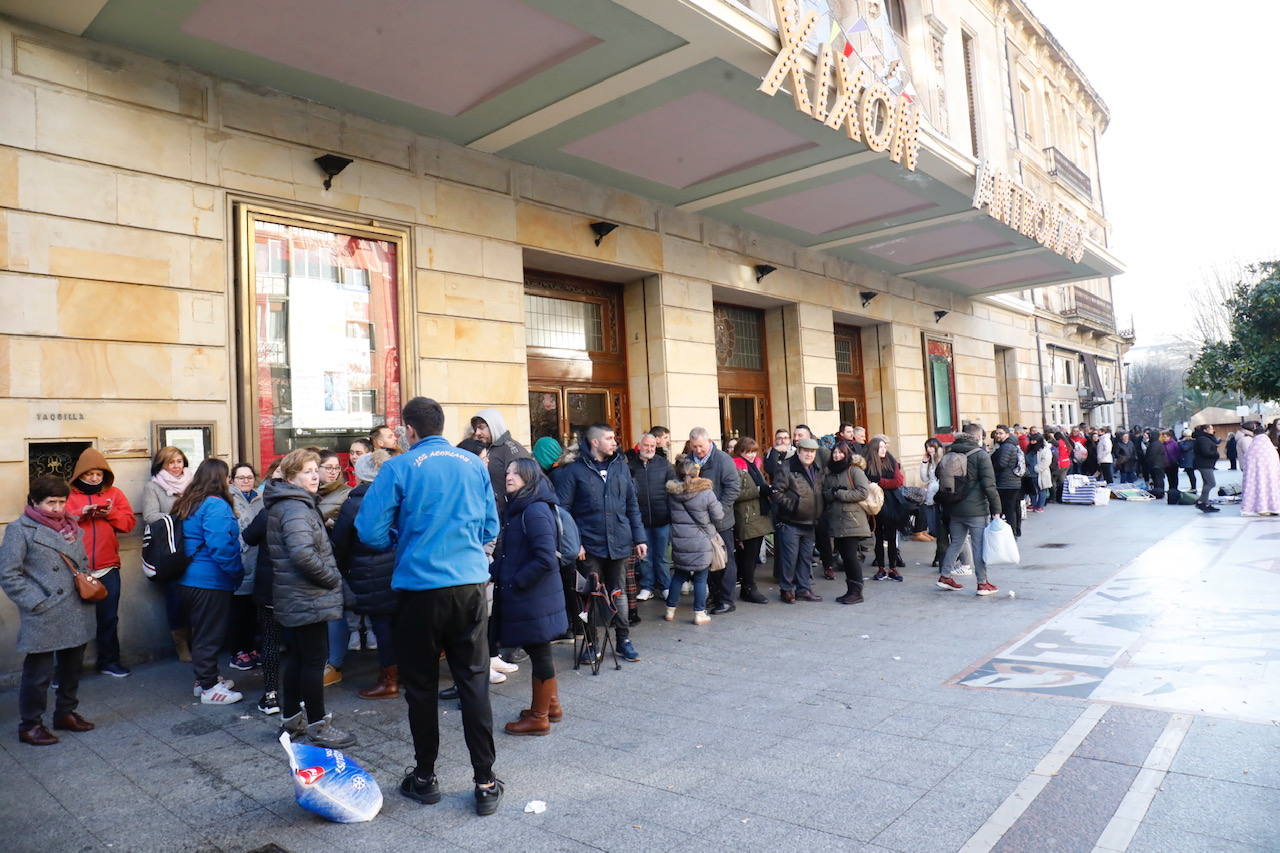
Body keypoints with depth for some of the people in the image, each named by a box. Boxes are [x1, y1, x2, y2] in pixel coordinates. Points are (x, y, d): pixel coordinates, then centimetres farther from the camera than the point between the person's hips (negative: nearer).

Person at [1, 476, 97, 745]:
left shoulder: (71, 527, 11)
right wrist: (36, 603, -16)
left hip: (77, 615, 6)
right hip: (44, 619, -6)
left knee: (72, 668, 17)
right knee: (39, 673, 3)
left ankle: (66, 713, 33)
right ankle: (30, 725, 19)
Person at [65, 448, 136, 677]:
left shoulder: (114, 494, 9)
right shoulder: (68, 495, 3)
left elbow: (130, 521, 2)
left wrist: (110, 513, -14)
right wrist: (81, 513, -20)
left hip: (108, 568, 2)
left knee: (109, 617, 10)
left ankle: (109, 661, 23)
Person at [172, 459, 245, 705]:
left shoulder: (187, 504, 11)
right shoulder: (216, 505, -19)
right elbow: (221, 546, -26)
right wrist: (237, 572, -13)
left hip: (188, 580, 9)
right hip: (210, 582, -9)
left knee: (201, 631, 19)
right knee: (211, 634, 0)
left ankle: (205, 678, 31)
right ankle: (209, 688, 9)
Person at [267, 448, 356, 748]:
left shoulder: (289, 504, 14)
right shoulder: (296, 508, -19)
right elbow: (303, 553, -32)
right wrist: (332, 578, -19)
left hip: (293, 599, 10)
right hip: (308, 598, -10)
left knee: (296, 655, 18)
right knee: (315, 659, -2)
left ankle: (291, 718, 29)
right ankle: (317, 726, 8)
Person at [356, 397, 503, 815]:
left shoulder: (399, 468, -7)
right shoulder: (474, 464, 4)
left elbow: (370, 532, -7)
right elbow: (490, 528, 11)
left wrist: (402, 541, 13)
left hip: (420, 588, -2)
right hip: (470, 583, 3)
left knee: (421, 686, 13)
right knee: (474, 682, 9)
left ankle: (424, 777, 26)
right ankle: (486, 783, 12)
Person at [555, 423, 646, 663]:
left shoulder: (620, 467, 8)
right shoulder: (575, 470, -6)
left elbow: (632, 506, 12)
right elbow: (563, 509, -7)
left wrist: (639, 538, 7)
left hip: (619, 543, 4)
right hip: (590, 545, -3)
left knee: (619, 592, 13)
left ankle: (623, 639, 25)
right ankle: (591, 643, 20)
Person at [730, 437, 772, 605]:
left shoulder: (756, 465, 18)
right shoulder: (736, 468, -10)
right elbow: (736, 493, -19)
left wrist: (768, 489, 7)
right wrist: (759, 491, -21)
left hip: (761, 515, 9)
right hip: (746, 519, -8)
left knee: (753, 554, 12)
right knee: (748, 554, -3)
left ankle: (748, 587, 20)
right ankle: (749, 588, 6)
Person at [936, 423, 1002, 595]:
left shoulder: (951, 454, 8)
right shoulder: (981, 455, -10)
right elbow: (989, 485, -14)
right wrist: (996, 509, -11)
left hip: (955, 508, 6)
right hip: (976, 510, -6)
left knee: (955, 542, 16)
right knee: (979, 546, 2)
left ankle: (944, 576, 19)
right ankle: (983, 583, 7)